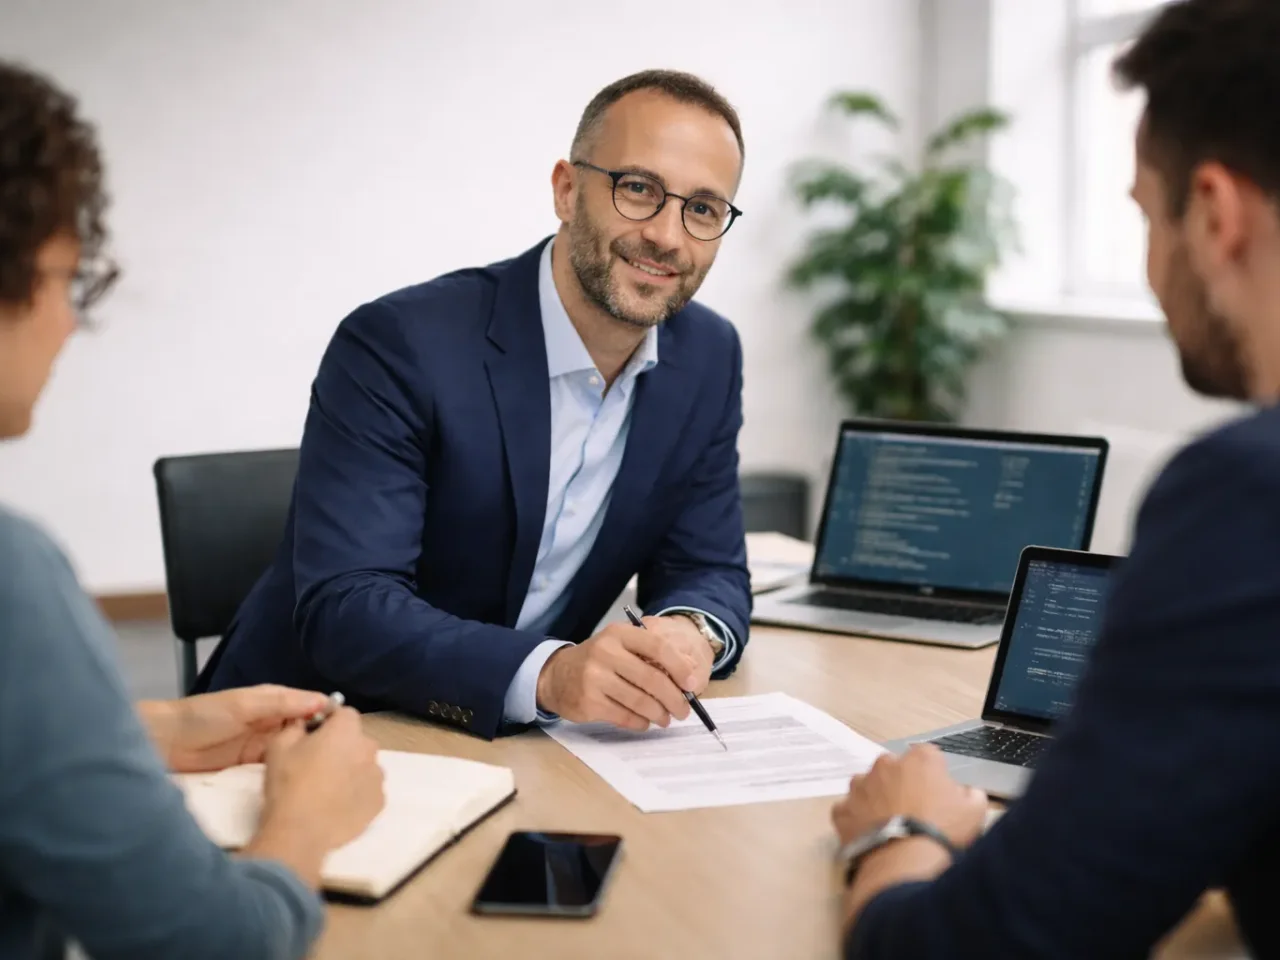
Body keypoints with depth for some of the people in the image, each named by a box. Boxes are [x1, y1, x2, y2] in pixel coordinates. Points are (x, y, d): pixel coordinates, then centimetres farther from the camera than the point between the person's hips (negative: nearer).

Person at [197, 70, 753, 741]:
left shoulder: (707, 359, -1)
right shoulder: (397, 345, -19)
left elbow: (710, 572, 2)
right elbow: (343, 606, -26)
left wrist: (690, 634, -22)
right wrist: (549, 673, -41)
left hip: (517, 745, 5)